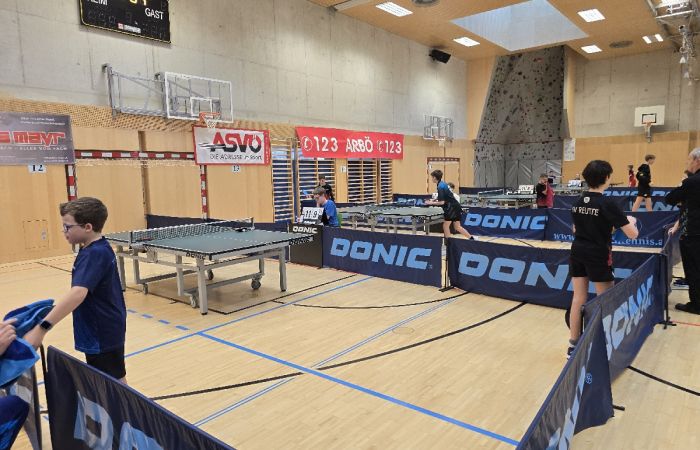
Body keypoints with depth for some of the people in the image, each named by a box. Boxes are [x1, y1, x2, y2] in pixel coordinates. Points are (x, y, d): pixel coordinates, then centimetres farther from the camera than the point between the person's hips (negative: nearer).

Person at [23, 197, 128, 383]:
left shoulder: (94, 254, -26)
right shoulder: (99, 249, 6)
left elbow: (78, 293, -39)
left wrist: (42, 327, -44)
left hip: (102, 334, -10)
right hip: (101, 330, 10)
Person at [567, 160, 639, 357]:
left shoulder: (578, 202, 3)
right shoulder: (608, 204, -15)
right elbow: (632, 234, -12)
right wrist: (631, 221, 9)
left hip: (577, 253, 6)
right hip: (598, 255, -6)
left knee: (578, 299, 10)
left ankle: (573, 344, 16)